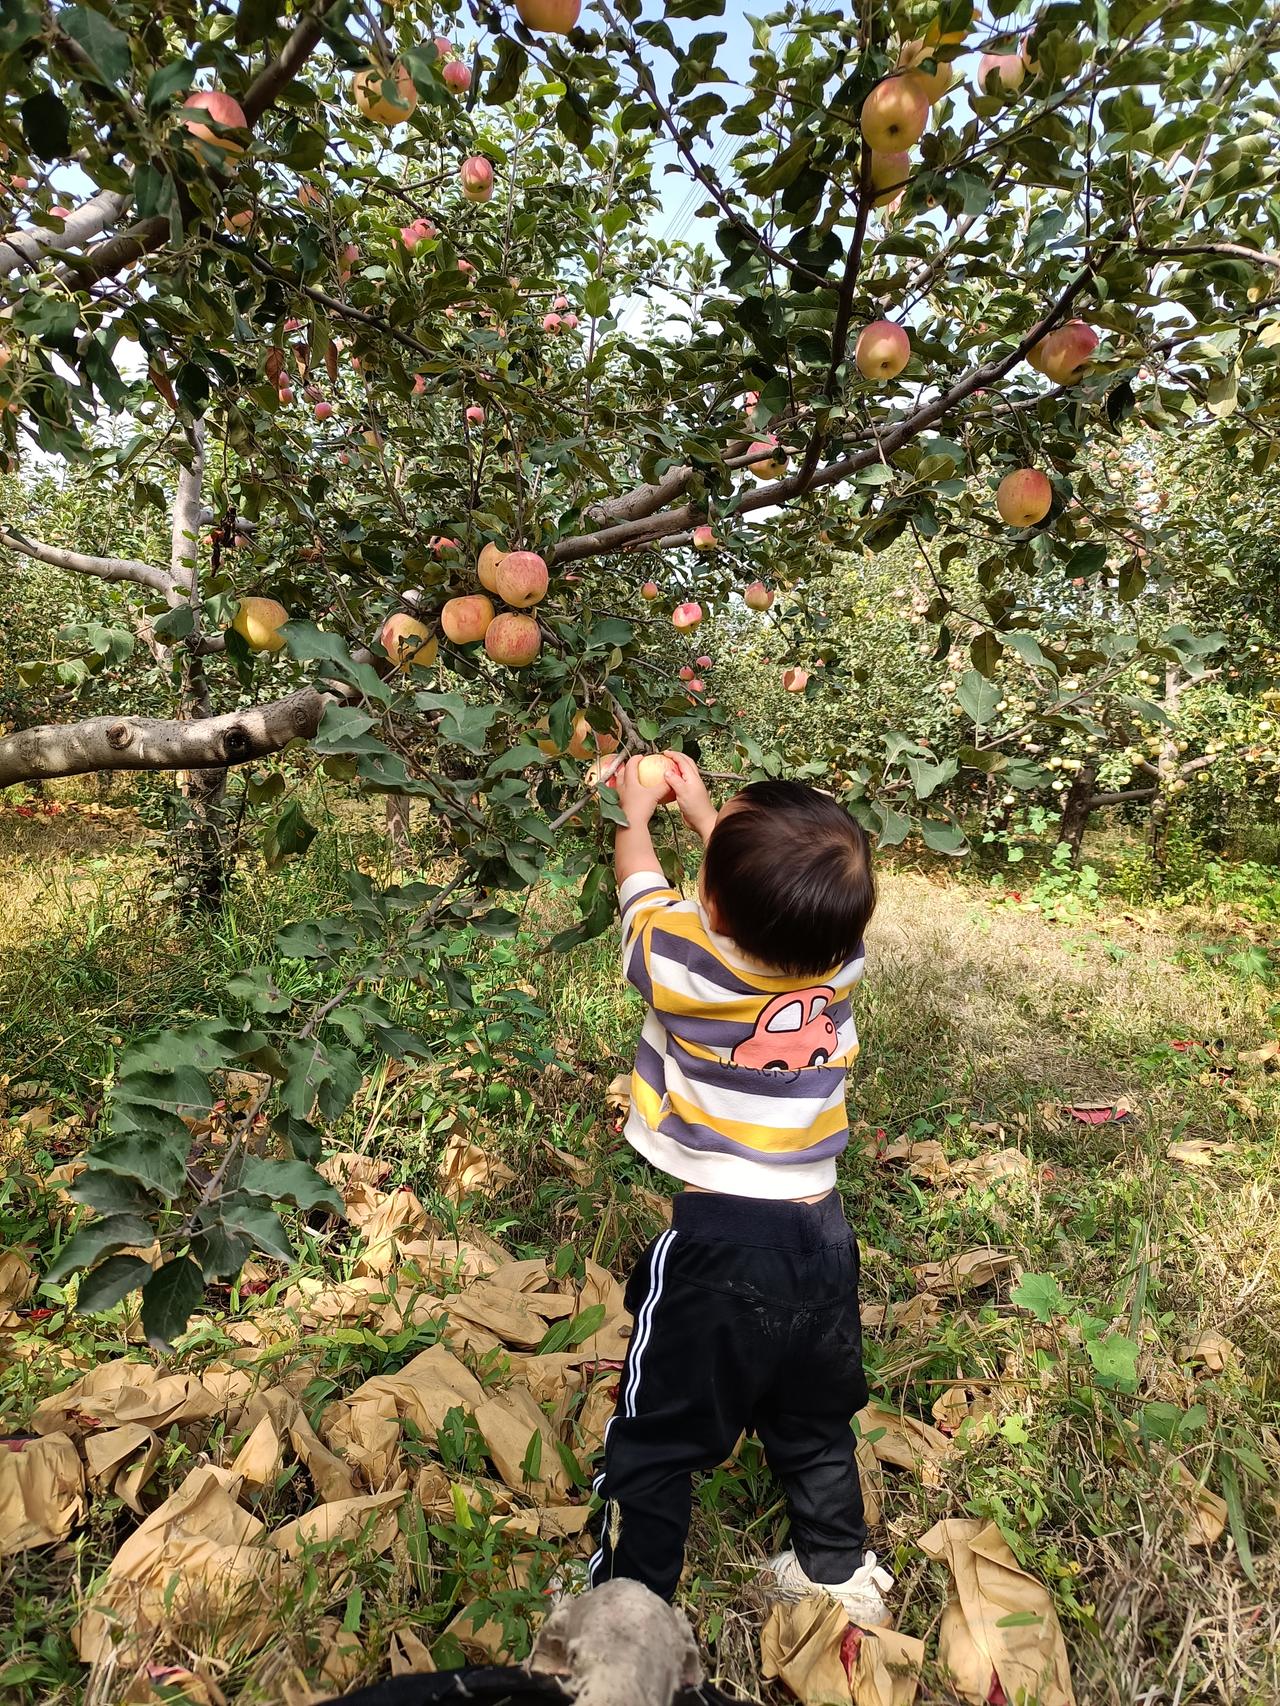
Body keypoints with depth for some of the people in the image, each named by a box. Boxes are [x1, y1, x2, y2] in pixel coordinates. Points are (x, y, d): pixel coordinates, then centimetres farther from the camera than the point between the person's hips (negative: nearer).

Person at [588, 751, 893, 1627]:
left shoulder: (688, 964, -23)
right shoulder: (841, 954, -12)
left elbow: (643, 884, 0)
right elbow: (771, 893, 10)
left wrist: (638, 811, 20)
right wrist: (700, 808, 21)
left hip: (718, 1243, -5)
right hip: (821, 1235, 6)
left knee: (653, 1445, 16)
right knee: (816, 1427, 29)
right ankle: (841, 1573, 48)